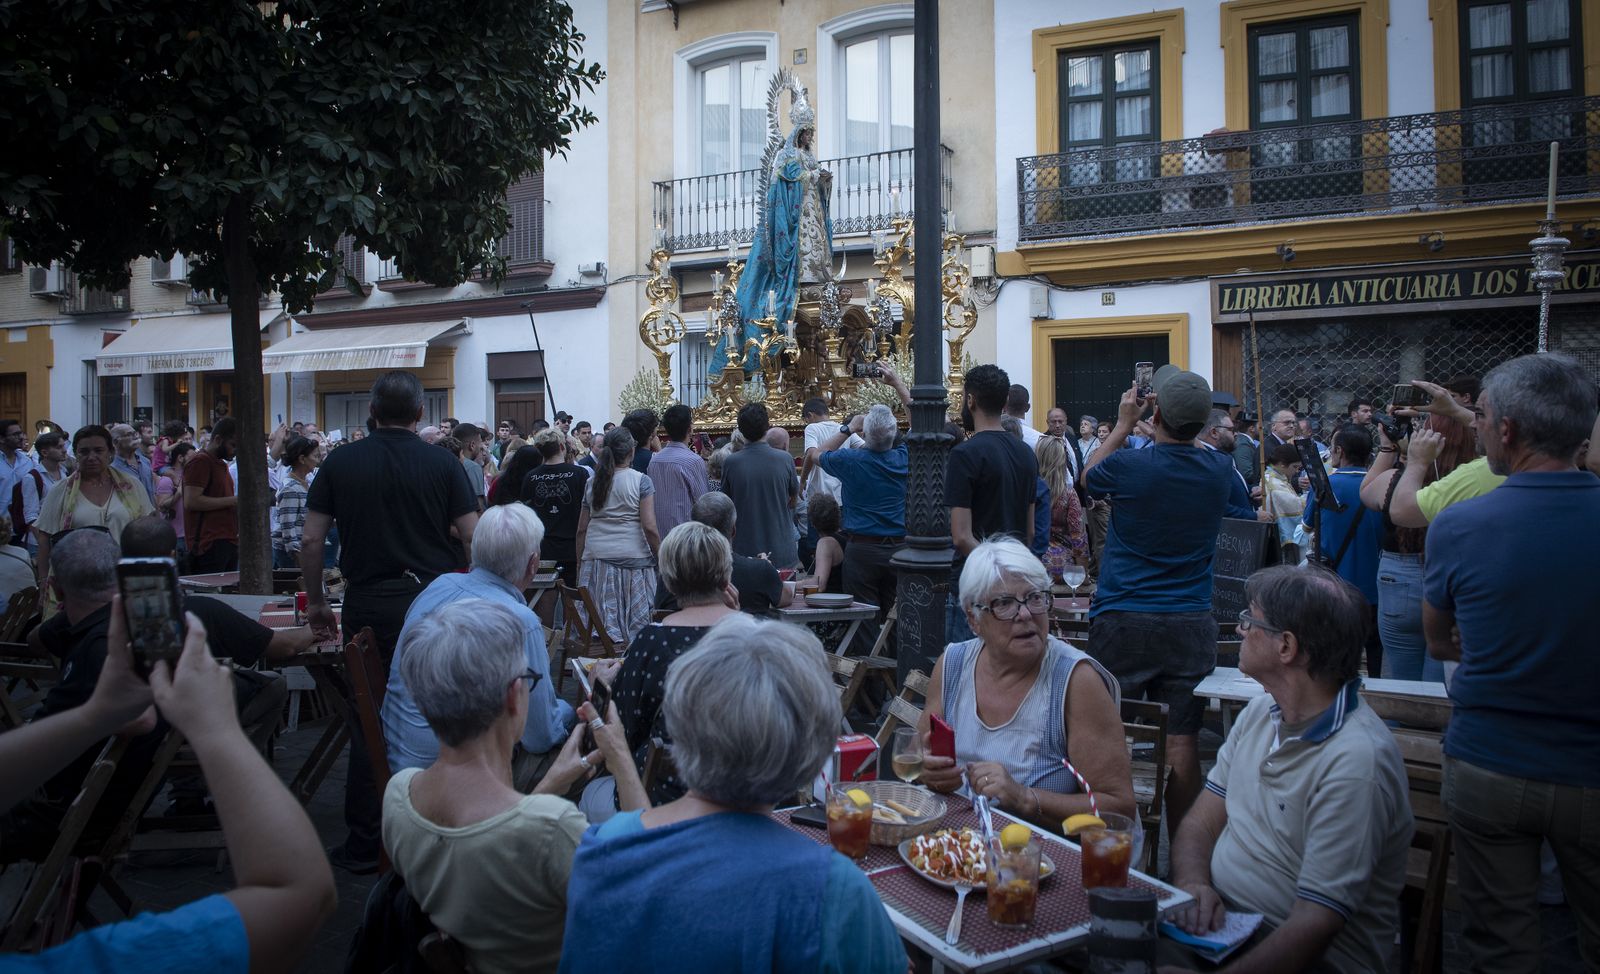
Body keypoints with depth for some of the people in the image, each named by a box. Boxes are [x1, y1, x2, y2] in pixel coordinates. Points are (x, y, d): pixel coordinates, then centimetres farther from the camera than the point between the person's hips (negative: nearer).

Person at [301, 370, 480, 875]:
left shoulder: (341, 462, 1)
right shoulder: (442, 464, -3)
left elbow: (311, 539, 1)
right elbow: (473, 536, -6)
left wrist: (317, 602, 12)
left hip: (368, 601, 1)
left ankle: (365, 844, 15)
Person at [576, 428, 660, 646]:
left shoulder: (592, 482, 8)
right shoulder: (641, 481, -5)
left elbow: (582, 529, 11)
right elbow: (649, 527, -11)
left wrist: (579, 562, 19)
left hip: (596, 558, 4)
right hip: (633, 557, -4)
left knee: (601, 621, 5)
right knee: (637, 620, 3)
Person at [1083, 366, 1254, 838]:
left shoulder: (1126, 465, -10)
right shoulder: (1220, 470, 0)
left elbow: (1087, 479, 14)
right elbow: (1246, 514, 23)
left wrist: (1123, 424, 20)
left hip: (1121, 619, -2)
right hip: (1191, 623, 3)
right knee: (1181, 738, 4)